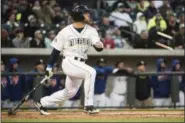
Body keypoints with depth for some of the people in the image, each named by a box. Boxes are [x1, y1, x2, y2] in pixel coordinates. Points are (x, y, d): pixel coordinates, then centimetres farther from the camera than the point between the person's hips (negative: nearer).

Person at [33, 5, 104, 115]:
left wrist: (99, 45, -34)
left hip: (81, 65, 6)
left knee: (70, 92, 15)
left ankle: (42, 103, 33)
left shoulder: (91, 31, 3)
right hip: (69, 62, -6)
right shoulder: (65, 32, -5)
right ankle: (89, 105, -26)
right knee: (91, 72, -29)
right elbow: (56, 50, 2)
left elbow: (98, 48, -10)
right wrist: (49, 67, 1)